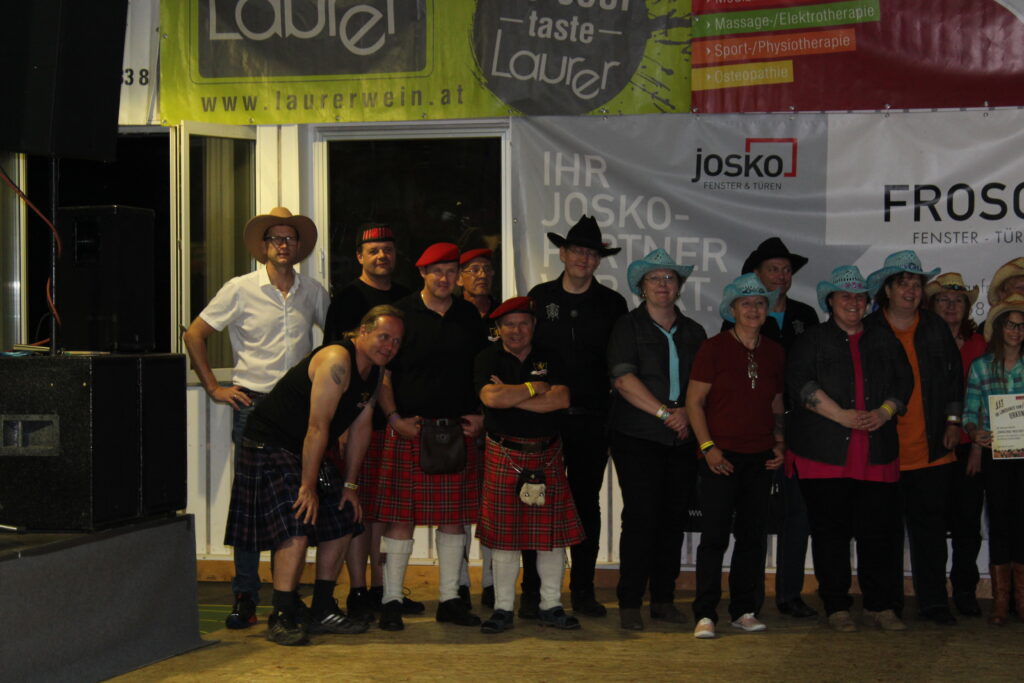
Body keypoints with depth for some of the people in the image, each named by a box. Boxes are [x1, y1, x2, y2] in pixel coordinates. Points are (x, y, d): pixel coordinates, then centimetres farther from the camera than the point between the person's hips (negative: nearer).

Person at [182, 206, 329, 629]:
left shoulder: (312, 293, 11)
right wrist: (214, 388, 0)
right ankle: (245, 597, 2)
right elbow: (194, 335, 5)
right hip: (253, 405, -3)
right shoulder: (241, 289, 1)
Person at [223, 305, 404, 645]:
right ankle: (281, 618, -14)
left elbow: (361, 427, 10)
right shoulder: (336, 360, -24)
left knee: (341, 522, 7)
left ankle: (322, 611, 15)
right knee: (296, 527, -20)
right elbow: (318, 427, -25)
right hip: (270, 447, -10)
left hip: (308, 451, 10)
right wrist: (308, 486, -23)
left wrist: (350, 484, 8)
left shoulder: (373, 371, 6)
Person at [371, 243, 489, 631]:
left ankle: (449, 600, 15)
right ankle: (391, 600, 4)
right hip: (409, 429, -4)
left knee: (454, 517, 6)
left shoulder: (469, 316, 13)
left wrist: (480, 415, 7)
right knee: (400, 515, -4)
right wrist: (395, 418, -9)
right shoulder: (401, 314, 1)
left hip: (458, 431, 4)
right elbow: (381, 373, 0)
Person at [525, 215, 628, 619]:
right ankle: (533, 592, 8)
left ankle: (583, 590, 15)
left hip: (592, 419, 1)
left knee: (587, 504, 7)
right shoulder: (539, 298, 6)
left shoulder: (612, 303, 7)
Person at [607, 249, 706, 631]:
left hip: (683, 441, 4)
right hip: (638, 438, -4)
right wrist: (665, 413, -13)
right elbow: (624, 380, -9)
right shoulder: (628, 327, 3)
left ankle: (663, 600, 13)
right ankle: (630, 604, -1)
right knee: (640, 519, -8)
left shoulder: (694, 333, 16)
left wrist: (688, 413, -6)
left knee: (674, 520, 4)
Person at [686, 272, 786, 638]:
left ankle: (744, 610, 17)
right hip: (721, 456, -5)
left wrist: (779, 443, 6)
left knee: (753, 536, 7)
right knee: (715, 535, -6)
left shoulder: (774, 353, 11)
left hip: (760, 457, 5)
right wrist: (707, 447, -11)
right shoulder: (714, 348, -3)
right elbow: (694, 401, -4)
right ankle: (705, 614, -1)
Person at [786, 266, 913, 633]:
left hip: (877, 451, 3)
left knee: (879, 530, 1)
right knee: (830, 531, 0)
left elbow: (903, 380, 12)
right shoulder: (812, 340, 8)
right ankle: (836, 606, 8)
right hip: (825, 453, -2)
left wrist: (884, 413, -7)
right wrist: (842, 416, -14)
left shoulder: (885, 340, 18)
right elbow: (800, 383, -6)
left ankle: (879, 605, 10)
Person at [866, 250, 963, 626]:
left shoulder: (936, 328, 11)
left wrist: (953, 420, 7)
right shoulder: (868, 330, 1)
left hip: (932, 450, 2)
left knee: (931, 528, 4)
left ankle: (933, 602, 13)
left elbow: (954, 376, 15)